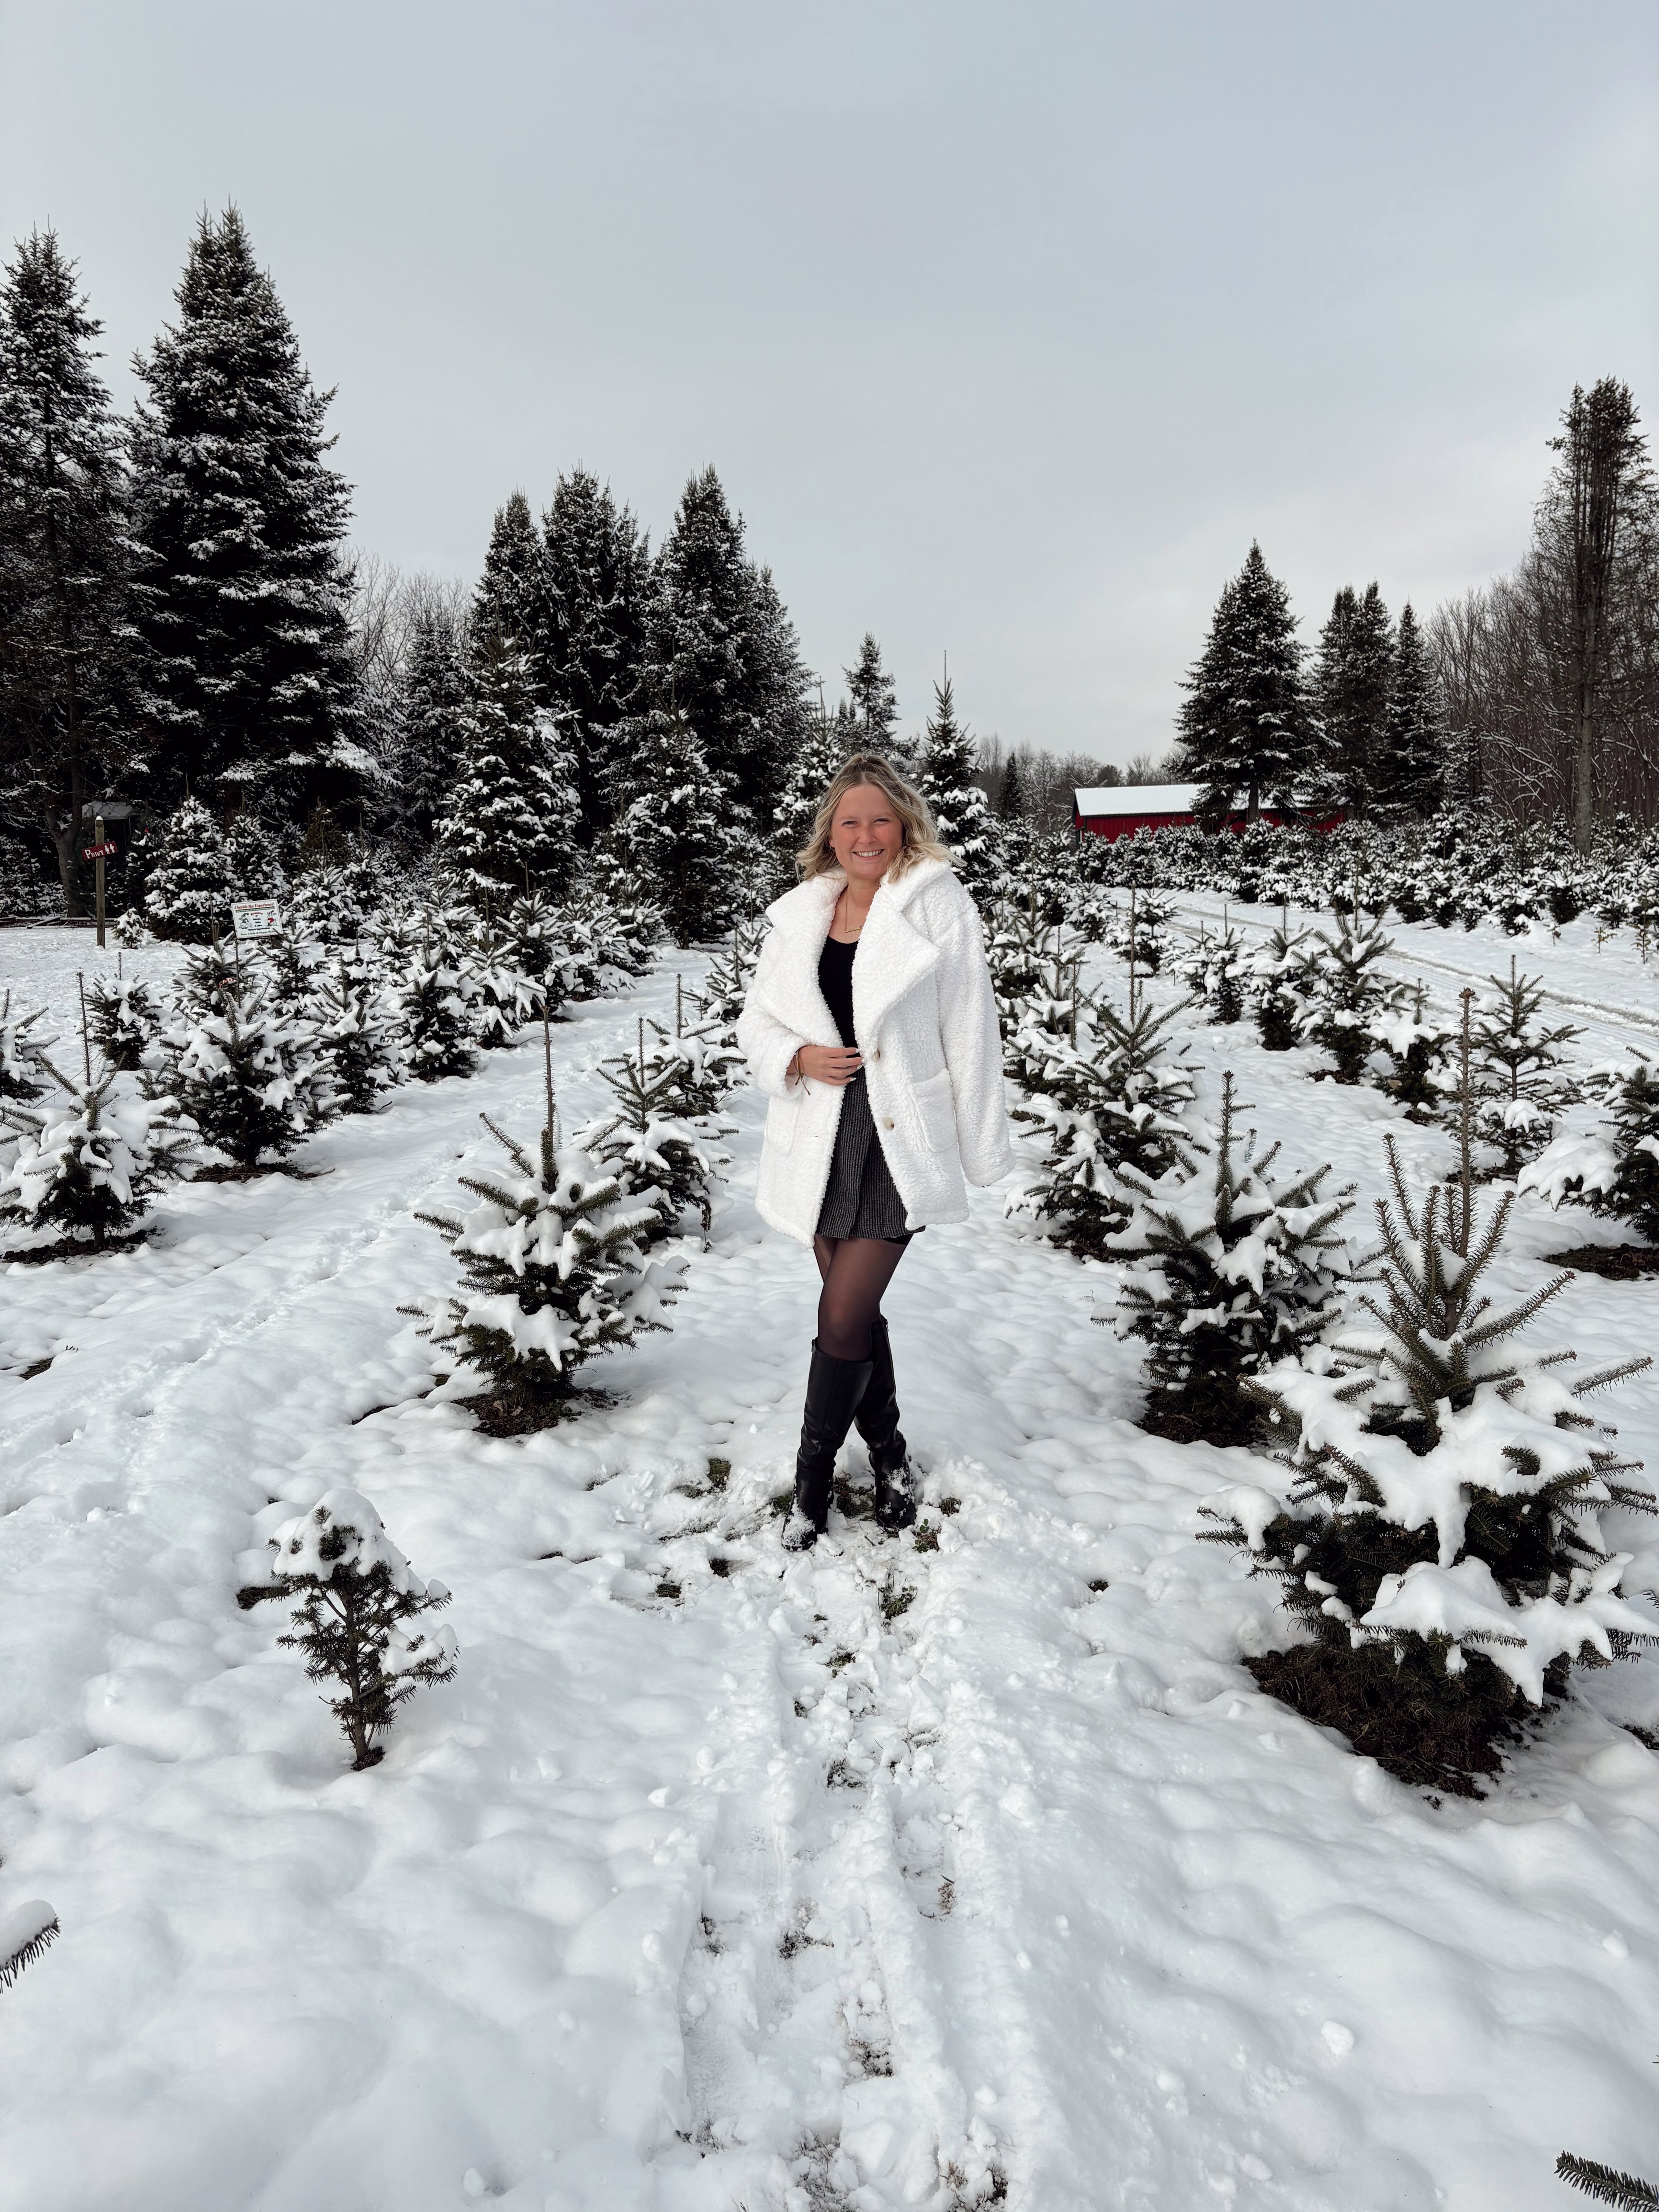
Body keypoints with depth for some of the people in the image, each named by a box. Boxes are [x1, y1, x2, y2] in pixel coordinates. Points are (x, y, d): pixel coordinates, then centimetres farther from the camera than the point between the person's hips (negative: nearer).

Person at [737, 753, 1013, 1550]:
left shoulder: (939, 906, -6)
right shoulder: (799, 914, 6)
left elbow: (969, 1036, -5)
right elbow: (757, 1020, 13)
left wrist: (982, 1149, -5)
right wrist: (796, 1057, -9)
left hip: (901, 1143, -4)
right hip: (821, 1143, 5)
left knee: (843, 1318, -6)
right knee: (856, 1311, 15)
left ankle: (811, 1481, 13)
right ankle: (890, 1458, 34)